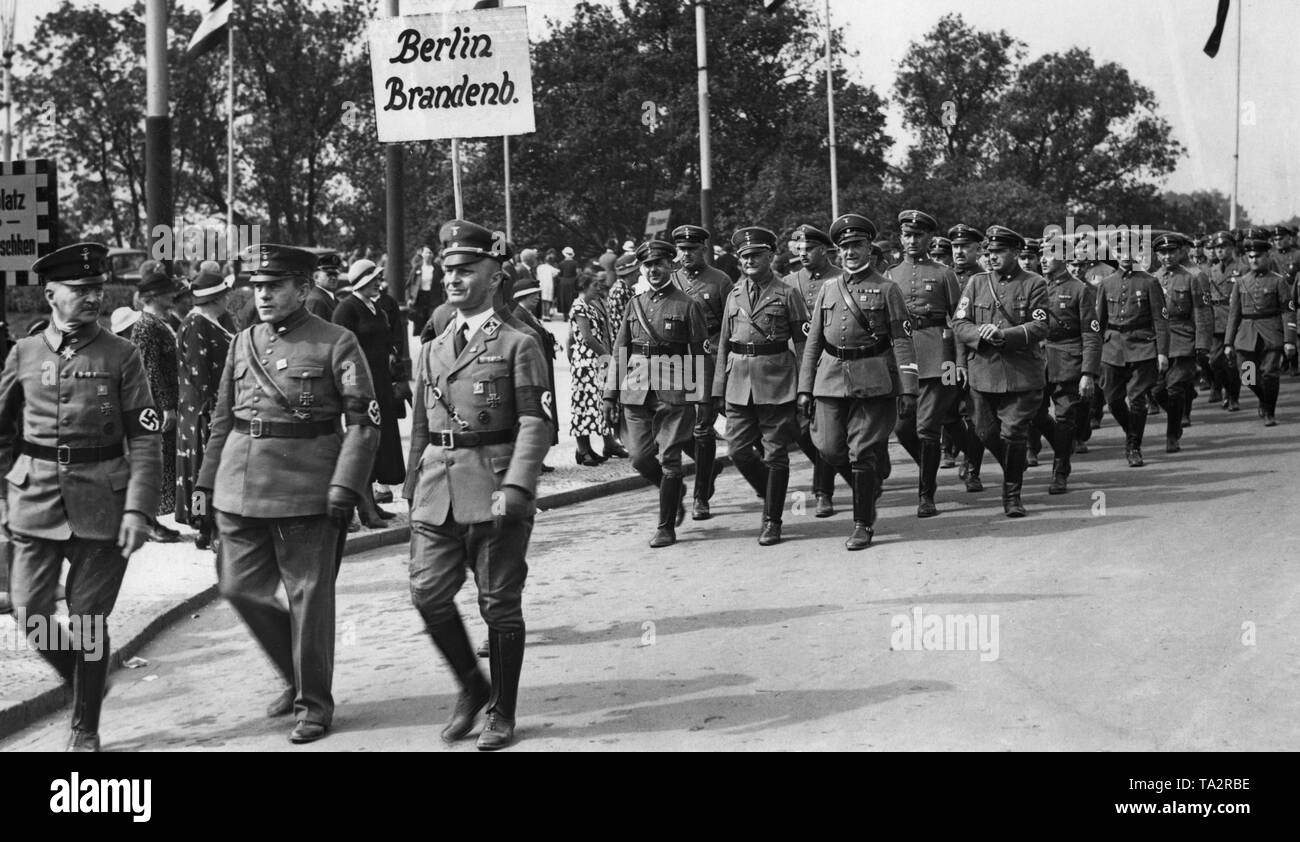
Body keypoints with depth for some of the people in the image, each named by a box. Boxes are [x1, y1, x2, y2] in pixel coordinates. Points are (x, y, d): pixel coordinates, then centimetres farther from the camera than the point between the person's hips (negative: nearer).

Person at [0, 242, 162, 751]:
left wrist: (139, 508, -12)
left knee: (89, 619, 3)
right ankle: (85, 680, 29)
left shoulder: (121, 356, 0)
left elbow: (146, 439, -3)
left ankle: (85, 730, 19)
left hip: (101, 504, -2)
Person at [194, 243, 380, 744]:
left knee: (309, 597, 2)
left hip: (306, 492, -5)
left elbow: (364, 421, -8)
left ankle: (313, 703, 16)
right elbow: (222, 421, 18)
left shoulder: (336, 344, -4)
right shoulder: (242, 345, 12)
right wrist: (205, 484, 13)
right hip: (240, 491, 6)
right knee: (239, 589, 7)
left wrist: (346, 487, -17)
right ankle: (297, 677, 28)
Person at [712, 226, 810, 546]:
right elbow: (723, 345, 14)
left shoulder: (787, 295, 0)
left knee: (775, 453, 0)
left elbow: (802, 343, 0)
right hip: (739, 381, 4)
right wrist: (718, 389, 10)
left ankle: (772, 521, 9)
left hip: (777, 382, -4)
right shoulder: (734, 295, 12)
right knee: (738, 449, 0)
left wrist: (805, 388, -6)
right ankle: (771, 495, 25)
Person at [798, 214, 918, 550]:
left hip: (873, 381, -4)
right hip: (831, 378, 4)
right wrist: (805, 388, 8)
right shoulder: (827, 290, 12)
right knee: (830, 448, 1)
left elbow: (902, 342, -3)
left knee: (863, 454, -4)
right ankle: (870, 485, 31)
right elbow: (813, 342, 13)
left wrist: (907, 389, -10)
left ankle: (863, 525, 7)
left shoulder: (886, 289, 1)